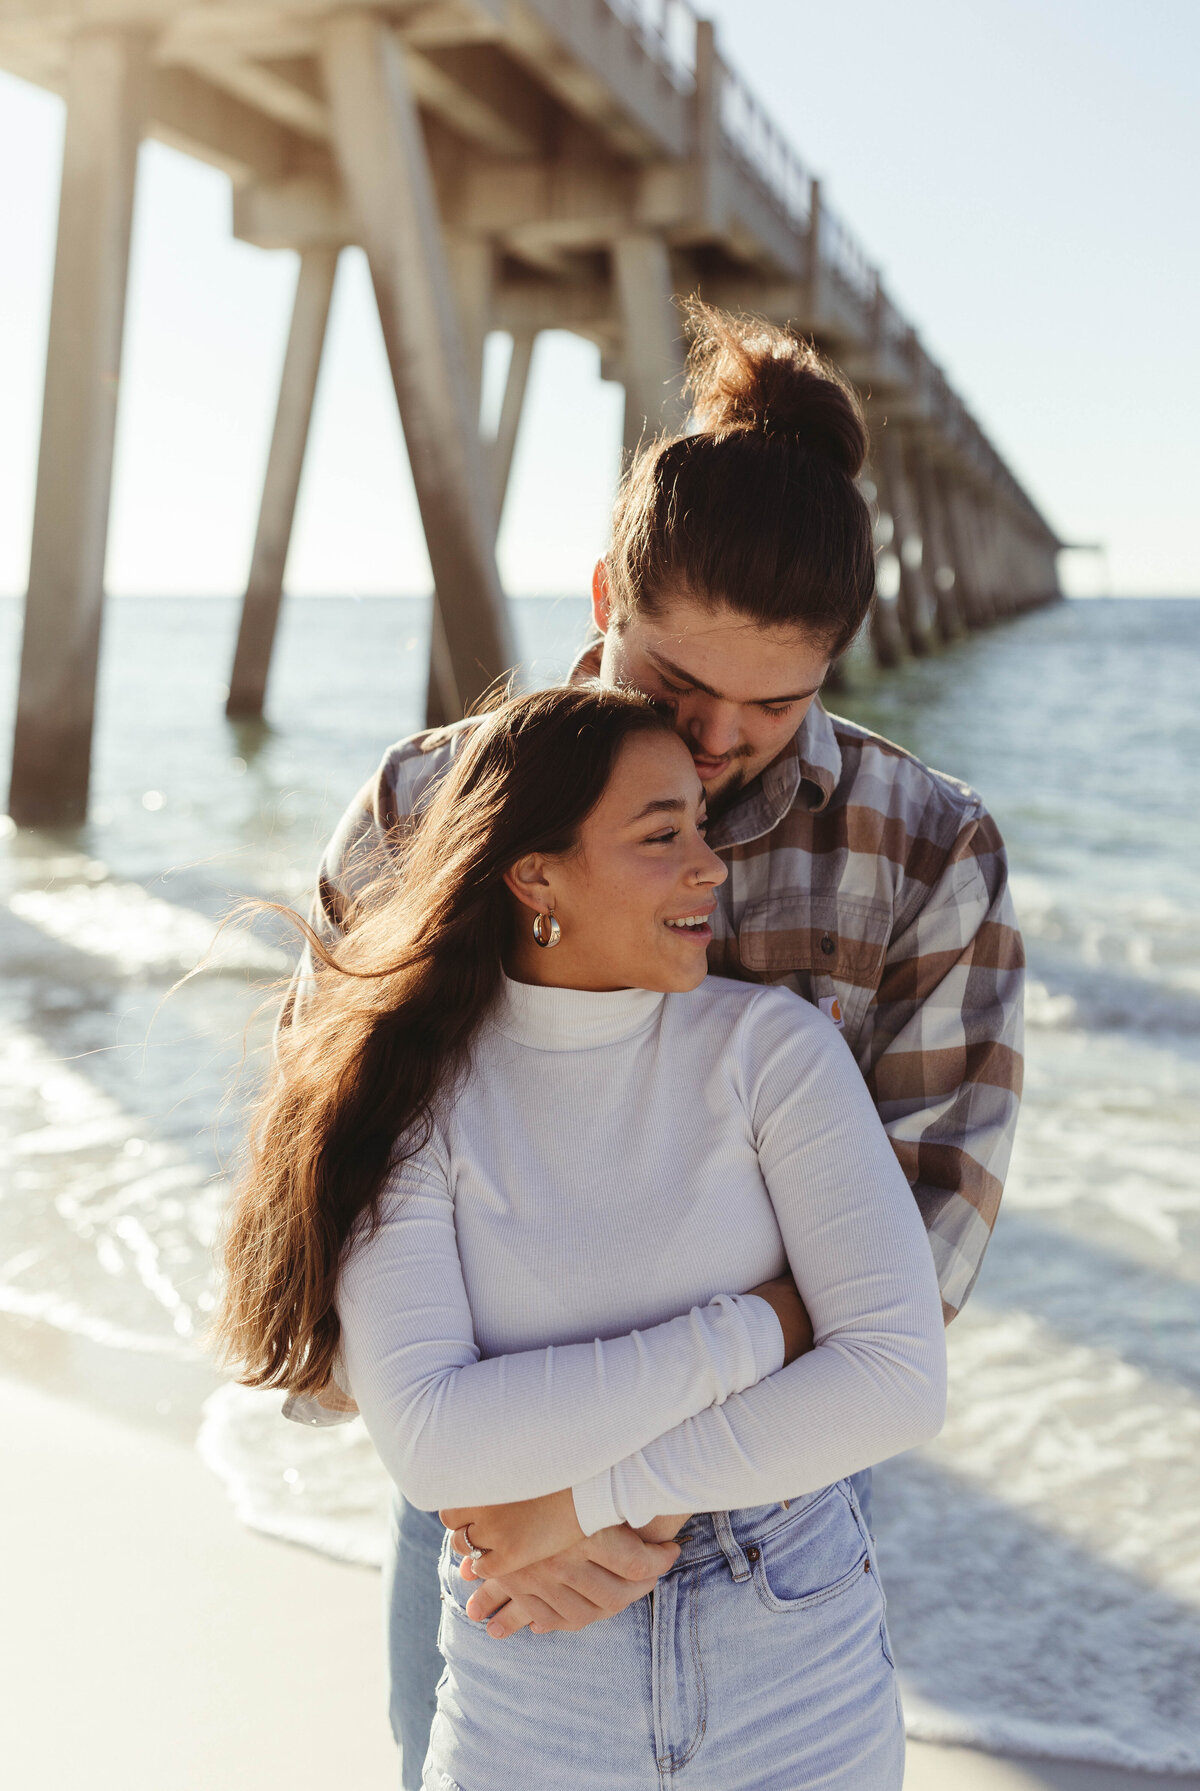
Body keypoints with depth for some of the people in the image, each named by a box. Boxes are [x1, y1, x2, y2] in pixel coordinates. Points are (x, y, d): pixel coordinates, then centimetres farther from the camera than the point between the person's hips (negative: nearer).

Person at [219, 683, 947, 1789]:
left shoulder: (772, 1046, -12)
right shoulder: (415, 1098, -11)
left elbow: (900, 1381, -18)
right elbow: (431, 1443, -22)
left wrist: (583, 1499, -18)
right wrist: (746, 1331, -23)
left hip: (794, 1645, 1)